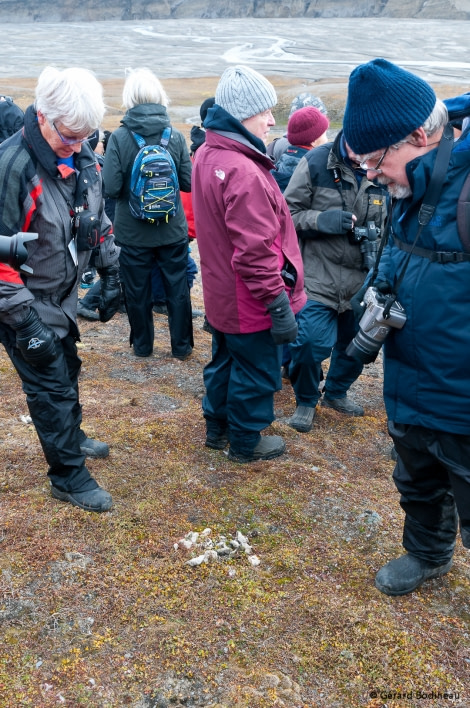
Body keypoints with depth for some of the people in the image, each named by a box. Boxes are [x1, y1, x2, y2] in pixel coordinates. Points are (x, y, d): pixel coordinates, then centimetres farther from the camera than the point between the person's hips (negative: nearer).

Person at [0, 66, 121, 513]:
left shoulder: (81, 154, -2)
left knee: (67, 372, 23)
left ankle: (71, 438, 46)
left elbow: (97, 218, 12)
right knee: (51, 386, 3)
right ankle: (68, 477, 20)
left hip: (62, 297, 7)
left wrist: (110, 275, 11)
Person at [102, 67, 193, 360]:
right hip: (172, 229, 1)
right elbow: (189, 183, -5)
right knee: (177, 287, 12)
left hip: (133, 230, -1)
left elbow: (110, 188, -16)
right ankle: (181, 346, 22)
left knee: (138, 290, 13)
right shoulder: (176, 136, -7)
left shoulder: (119, 137, -12)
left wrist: (130, 184, 5)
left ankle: (143, 345, 27)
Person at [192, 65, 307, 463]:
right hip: (250, 303, -9)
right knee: (256, 373, 10)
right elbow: (255, 252, -29)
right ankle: (246, 442, 27)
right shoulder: (244, 173, -28)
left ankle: (217, 427, 41)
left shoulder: (207, 154, 4)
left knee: (224, 361, 24)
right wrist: (279, 305, -22)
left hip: (220, 293, 9)